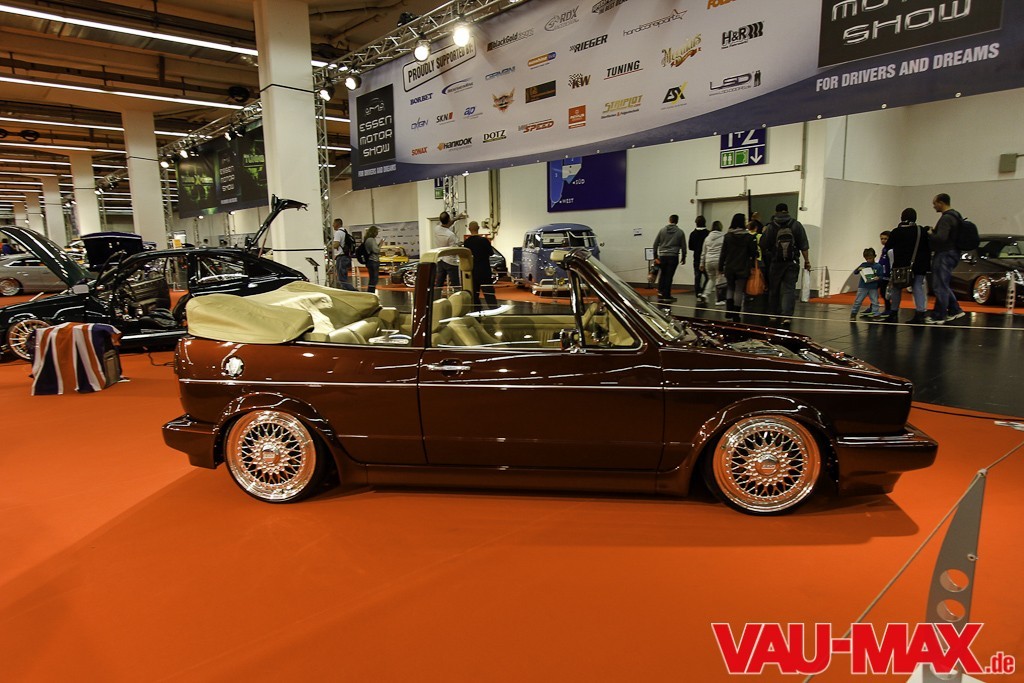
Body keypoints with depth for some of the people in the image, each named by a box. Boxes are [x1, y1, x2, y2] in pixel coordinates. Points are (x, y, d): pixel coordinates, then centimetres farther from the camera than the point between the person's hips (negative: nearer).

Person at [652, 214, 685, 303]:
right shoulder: (680, 232, 3)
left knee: (662, 275, 14)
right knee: (669, 276, 0)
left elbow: (655, 244, 5)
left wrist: (655, 256, 8)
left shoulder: (662, 230, 7)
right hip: (673, 257, -2)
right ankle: (666, 296, 1)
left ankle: (660, 293, 12)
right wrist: (684, 257, 14)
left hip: (662, 256, 2)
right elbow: (683, 246, 4)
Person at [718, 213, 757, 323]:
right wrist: (753, 266, 8)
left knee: (730, 288, 17)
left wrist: (721, 267, 5)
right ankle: (736, 315, 2)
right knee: (739, 290, 2)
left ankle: (729, 312, 8)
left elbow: (723, 253, 0)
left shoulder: (727, 236, -1)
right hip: (743, 268, -2)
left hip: (729, 268, 2)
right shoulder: (748, 237, -6)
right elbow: (753, 253, -2)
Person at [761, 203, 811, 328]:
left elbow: (764, 246, -2)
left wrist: (767, 263, 12)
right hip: (792, 262, 0)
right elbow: (804, 245, 0)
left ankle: (773, 314, 20)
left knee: (774, 289, 12)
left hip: (775, 263, 0)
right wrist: (807, 261, 4)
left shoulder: (770, 226, -1)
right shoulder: (796, 225, 3)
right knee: (789, 289, -2)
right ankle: (787, 316, -14)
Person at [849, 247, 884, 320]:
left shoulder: (878, 266, 0)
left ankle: (875, 315, 13)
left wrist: (878, 278, -20)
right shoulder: (863, 265, 3)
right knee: (858, 301, 3)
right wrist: (858, 269, -15)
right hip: (862, 287, 0)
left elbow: (881, 276, 1)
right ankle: (853, 314, 11)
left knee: (875, 302, 5)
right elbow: (855, 272, 5)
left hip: (873, 288, 0)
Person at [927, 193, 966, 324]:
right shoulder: (955, 216, 17)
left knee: (940, 286, -5)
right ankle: (955, 310, 20)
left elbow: (941, 238, -26)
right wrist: (934, 231, 9)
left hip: (945, 255, -10)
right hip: (952, 253, 10)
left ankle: (939, 316, -1)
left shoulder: (946, 218, -17)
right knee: (943, 285, 18)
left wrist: (929, 234, -9)